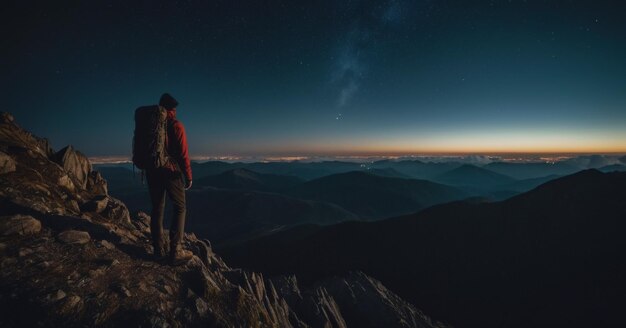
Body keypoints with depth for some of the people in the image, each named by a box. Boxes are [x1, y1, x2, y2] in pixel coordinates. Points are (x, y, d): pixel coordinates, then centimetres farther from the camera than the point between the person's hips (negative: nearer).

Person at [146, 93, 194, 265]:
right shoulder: (176, 125, -7)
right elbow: (183, 153, -12)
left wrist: (146, 170, 21)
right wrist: (188, 176, -8)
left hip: (152, 171, 5)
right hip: (171, 170, -5)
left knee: (157, 209, 11)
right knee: (180, 208, 3)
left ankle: (159, 250, 16)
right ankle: (176, 251, -3)